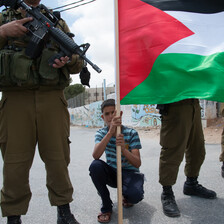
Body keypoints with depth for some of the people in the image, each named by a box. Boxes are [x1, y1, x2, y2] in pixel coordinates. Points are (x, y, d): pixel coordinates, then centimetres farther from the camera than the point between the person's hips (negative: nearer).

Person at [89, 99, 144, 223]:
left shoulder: (131, 133, -13)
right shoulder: (101, 133, -6)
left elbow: (137, 163, -20)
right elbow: (95, 155, -27)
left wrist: (123, 149, -41)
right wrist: (110, 132, -39)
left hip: (129, 173, -2)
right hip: (112, 173, 3)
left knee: (135, 195, -34)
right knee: (95, 166, -30)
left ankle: (126, 195, 8)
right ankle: (106, 207, -8)